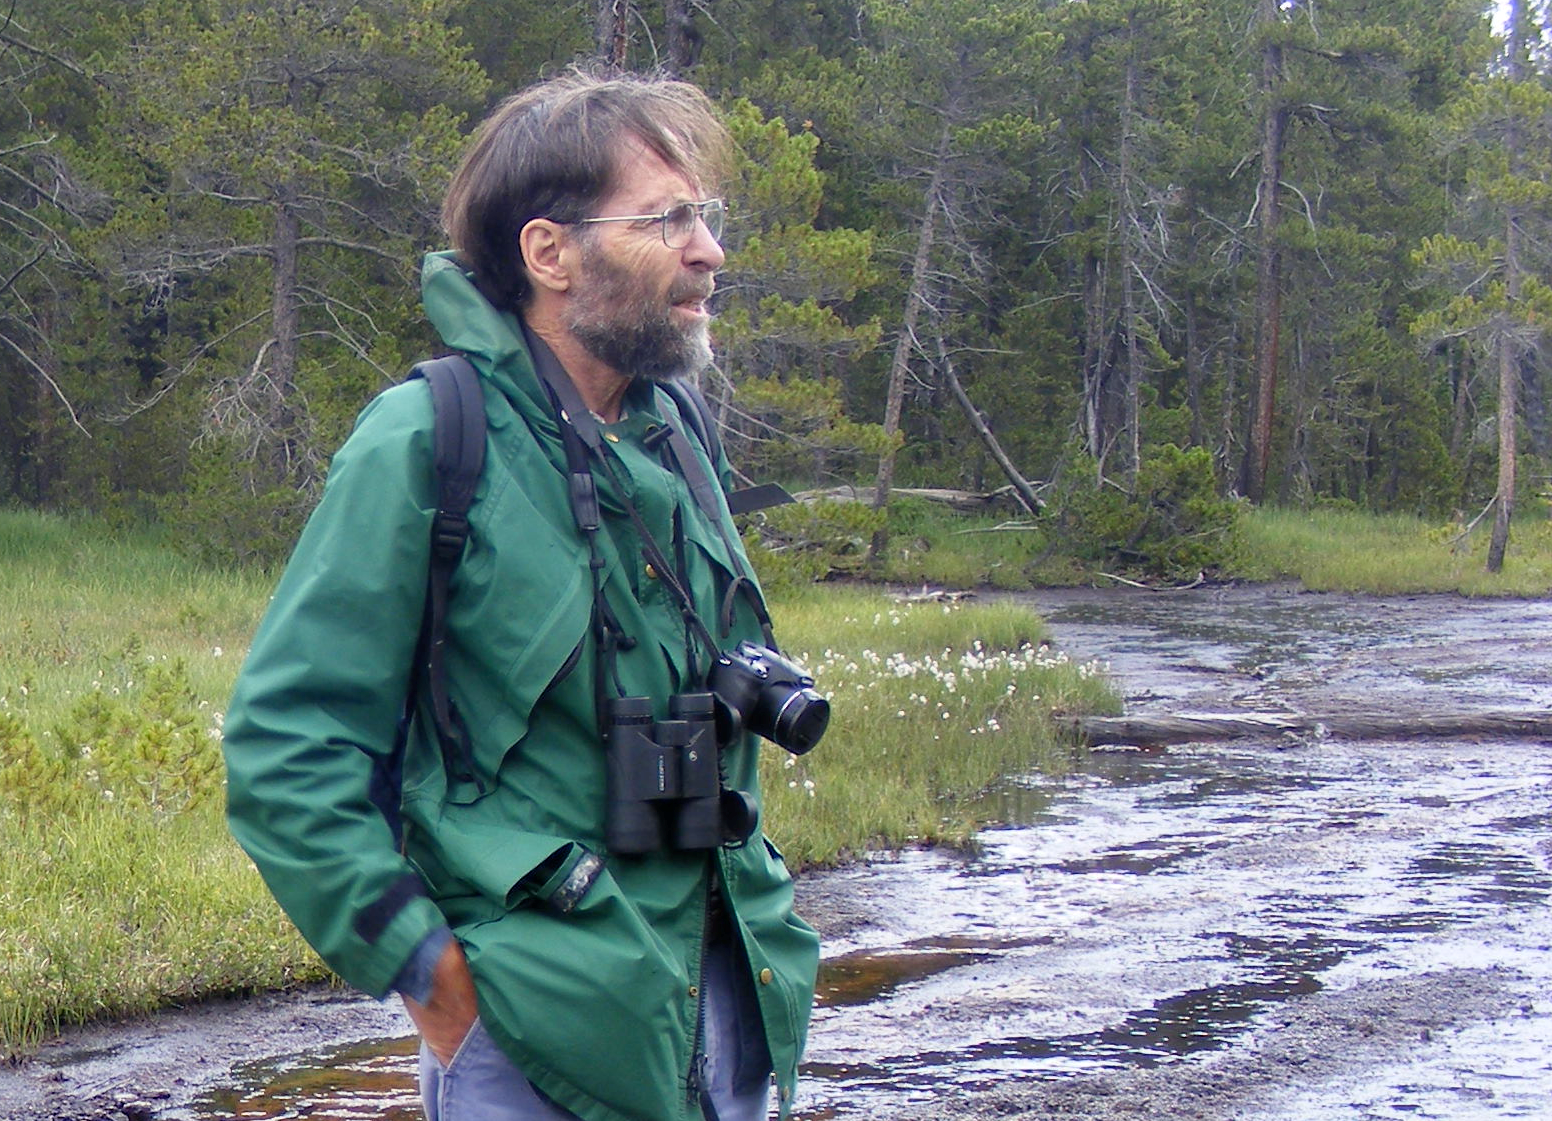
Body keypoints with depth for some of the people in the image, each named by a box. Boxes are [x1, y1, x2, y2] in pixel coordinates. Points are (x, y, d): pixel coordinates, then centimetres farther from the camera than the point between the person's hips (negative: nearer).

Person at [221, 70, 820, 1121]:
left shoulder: (676, 438, 9)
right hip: (540, 1031, -6)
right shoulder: (427, 444, -13)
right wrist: (427, 972, -15)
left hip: (722, 995, 7)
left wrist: (753, 902, 16)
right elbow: (284, 744, -15)